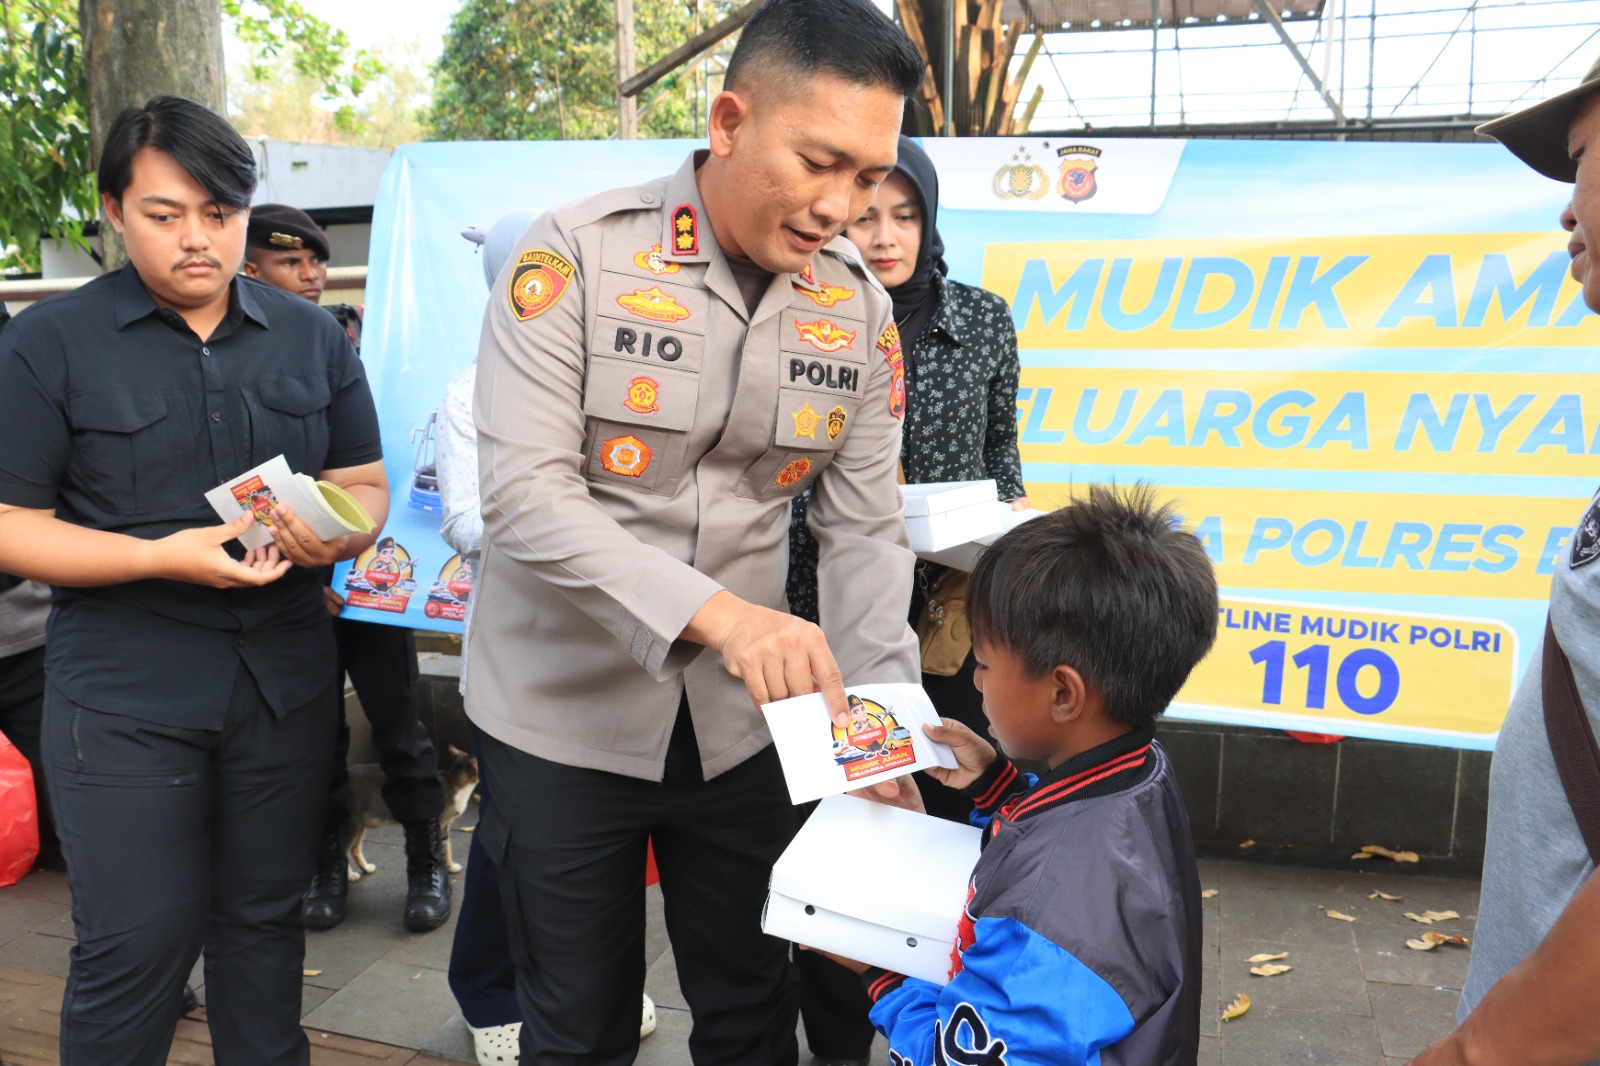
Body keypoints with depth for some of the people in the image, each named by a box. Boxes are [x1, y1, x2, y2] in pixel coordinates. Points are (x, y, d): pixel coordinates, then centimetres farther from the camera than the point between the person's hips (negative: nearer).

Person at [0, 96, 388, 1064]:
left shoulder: (312, 336, 8)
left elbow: (367, 483, 10)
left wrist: (335, 531, -14)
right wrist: (166, 557, -20)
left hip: (286, 680, 3)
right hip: (124, 696, -3)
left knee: (265, 919, 15)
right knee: (135, 947, 2)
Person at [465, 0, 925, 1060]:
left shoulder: (859, 309, -2)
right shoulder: (576, 257, -15)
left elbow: (867, 531, -1)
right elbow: (526, 494, -23)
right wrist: (716, 614, -35)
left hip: (741, 725, 4)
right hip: (565, 721, -3)